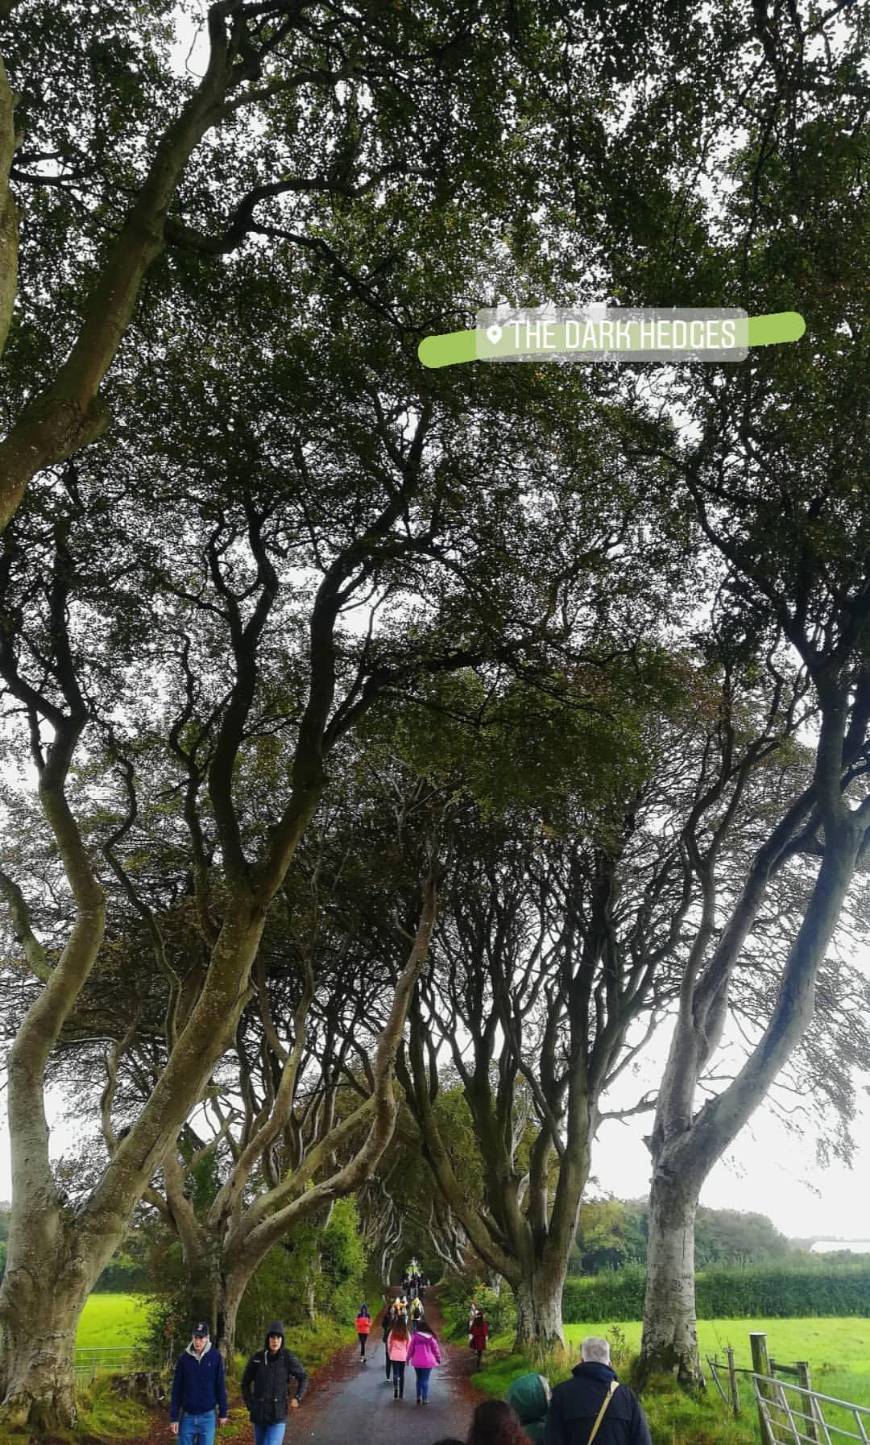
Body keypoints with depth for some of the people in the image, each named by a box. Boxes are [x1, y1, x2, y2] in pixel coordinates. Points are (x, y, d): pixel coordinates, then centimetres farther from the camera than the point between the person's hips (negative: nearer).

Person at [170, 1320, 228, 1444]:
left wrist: (223, 1412, 1)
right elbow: (176, 1390, 0)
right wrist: (174, 1417, -1)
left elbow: (220, 1386, -1)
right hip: (187, 1416, 1)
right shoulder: (183, 1359, -4)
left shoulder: (215, 1357, -6)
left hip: (207, 1416, -1)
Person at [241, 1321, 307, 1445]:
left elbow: (303, 1377, 3)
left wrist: (297, 1398, -8)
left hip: (278, 1415, -3)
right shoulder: (257, 1358, -6)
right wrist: (250, 1405, 3)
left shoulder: (288, 1358, -11)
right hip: (259, 1413, 3)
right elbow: (245, 1383, 9)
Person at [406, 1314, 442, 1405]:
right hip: (428, 1362, -1)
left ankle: (418, 1397, 19)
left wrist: (408, 1358, 12)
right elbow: (435, 1348, 1)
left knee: (419, 1379, 18)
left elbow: (411, 1348, -3)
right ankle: (425, 1399, 4)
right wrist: (438, 1358, 15)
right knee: (425, 1380, 7)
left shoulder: (415, 1336, -9)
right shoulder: (430, 1337, -7)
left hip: (417, 1361, 1)